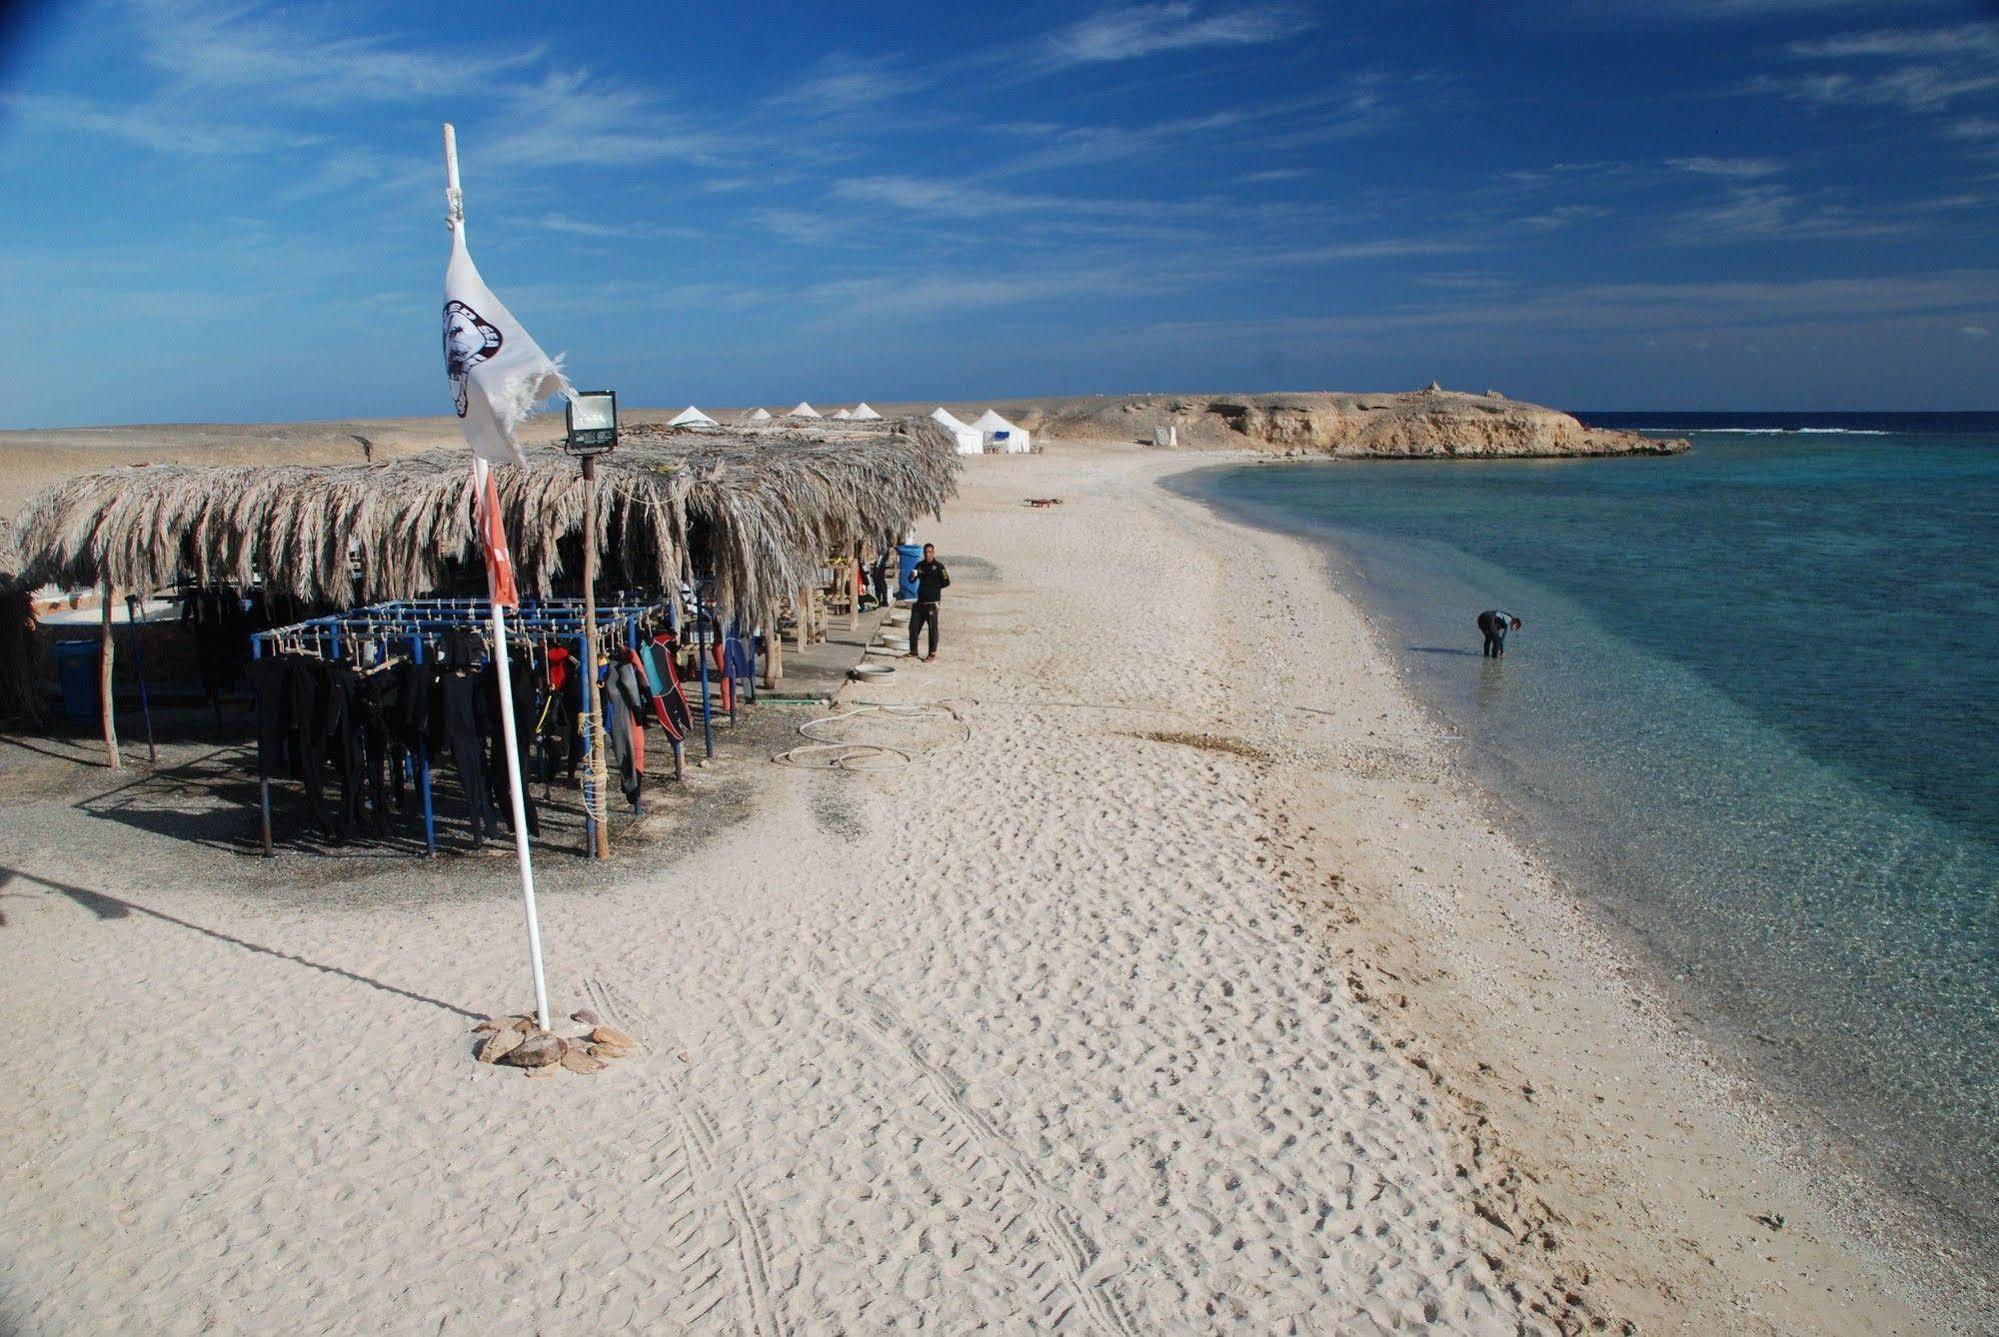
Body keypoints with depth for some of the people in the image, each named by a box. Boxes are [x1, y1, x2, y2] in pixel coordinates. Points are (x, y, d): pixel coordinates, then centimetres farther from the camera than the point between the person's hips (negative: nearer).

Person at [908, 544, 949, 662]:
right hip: (920, 602, 6)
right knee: (913, 627, 7)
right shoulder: (920, 565, 11)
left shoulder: (938, 566, -5)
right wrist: (912, 575, -7)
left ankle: (932, 654, 9)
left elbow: (946, 582, -5)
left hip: (932, 603, -6)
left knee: (932, 628, 0)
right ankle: (913, 652, 18)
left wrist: (934, 588, 1)